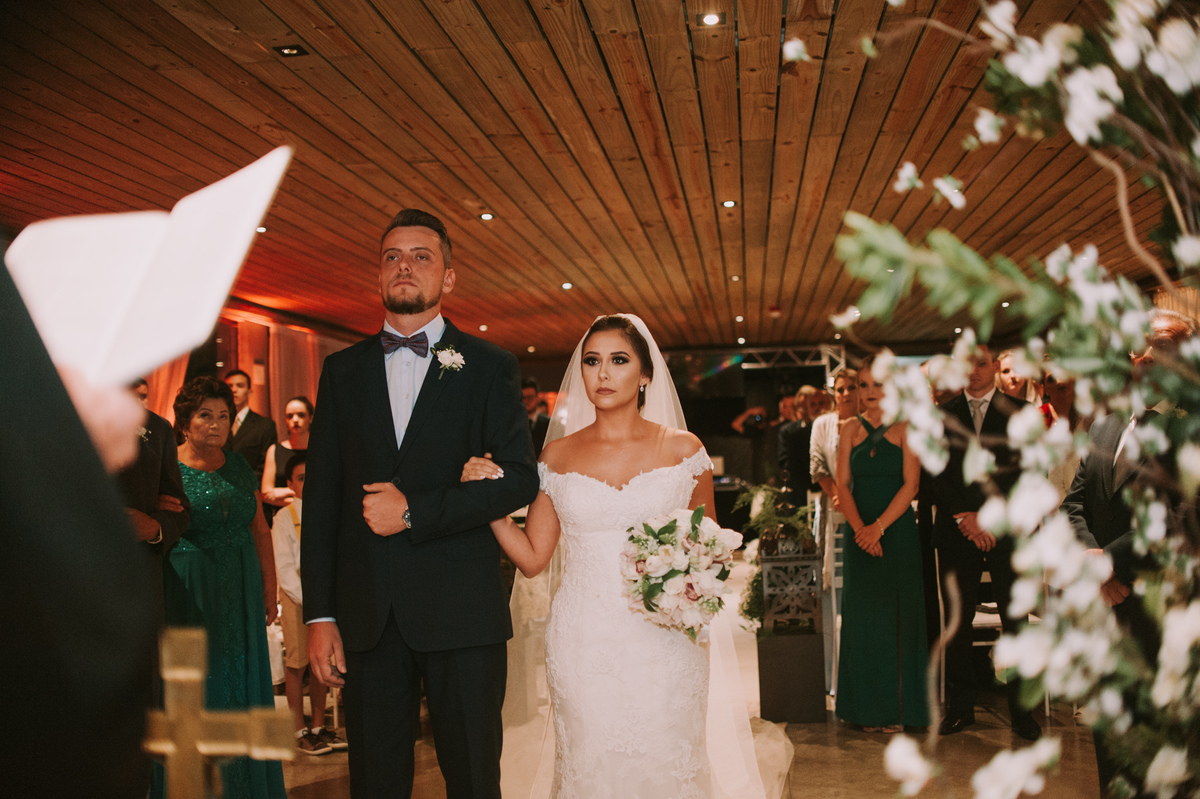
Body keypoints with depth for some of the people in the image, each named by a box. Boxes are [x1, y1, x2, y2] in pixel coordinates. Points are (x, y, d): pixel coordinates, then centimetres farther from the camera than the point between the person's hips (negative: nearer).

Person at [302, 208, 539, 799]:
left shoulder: (490, 367, 4)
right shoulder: (342, 370, 12)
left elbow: (519, 478, -5)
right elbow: (321, 499, 9)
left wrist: (415, 511, -13)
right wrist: (319, 615, 3)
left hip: (462, 613, -2)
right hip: (367, 617, 3)